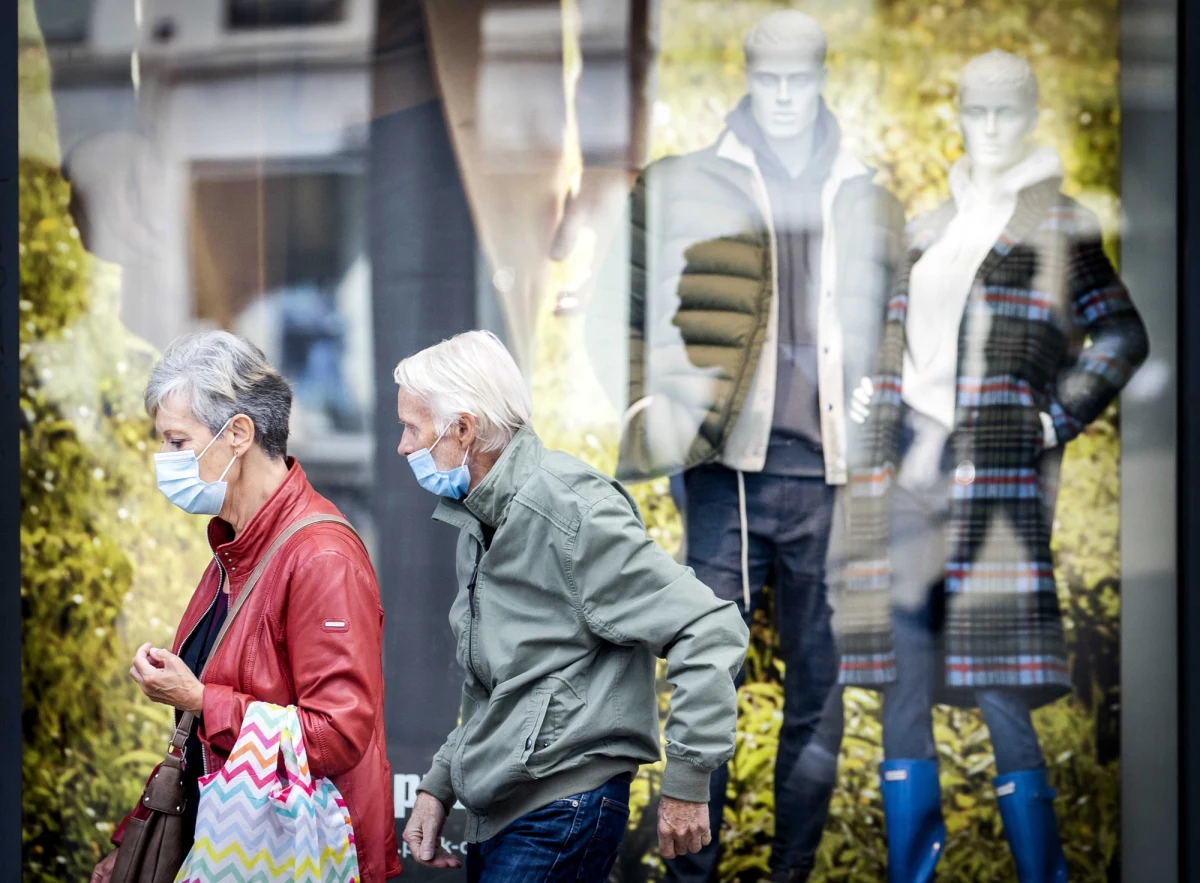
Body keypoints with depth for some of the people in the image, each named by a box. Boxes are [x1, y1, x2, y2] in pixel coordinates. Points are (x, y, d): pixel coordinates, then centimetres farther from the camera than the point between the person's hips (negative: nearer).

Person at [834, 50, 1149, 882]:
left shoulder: (1057, 223, 2)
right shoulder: (933, 226, 19)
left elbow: (1123, 338, -2)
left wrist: (1053, 424, -10)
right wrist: (887, 455, 13)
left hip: (997, 470, -6)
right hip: (913, 464, 6)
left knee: (999, 690, -10)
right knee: (902, 689, 4)